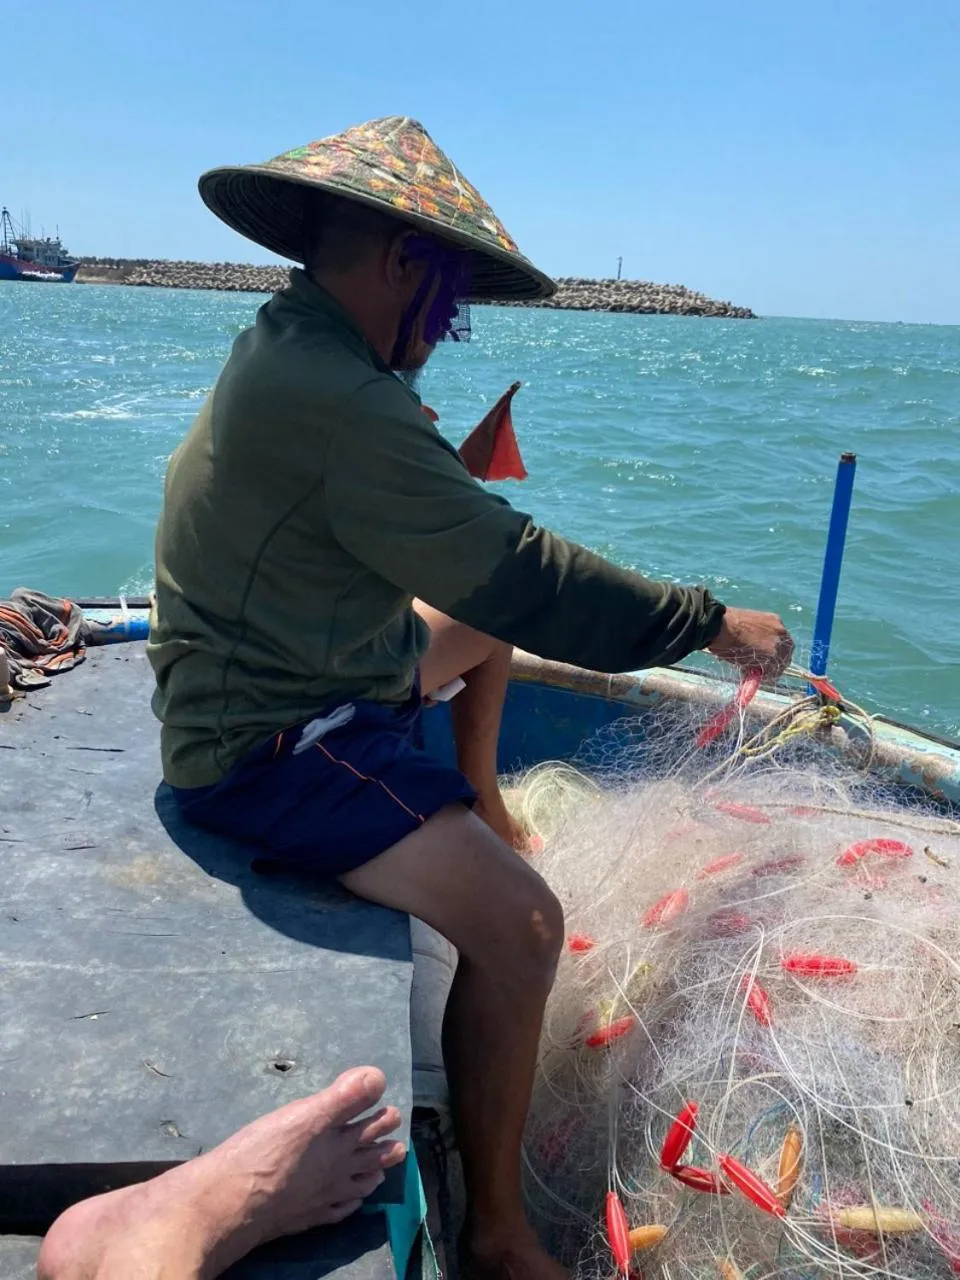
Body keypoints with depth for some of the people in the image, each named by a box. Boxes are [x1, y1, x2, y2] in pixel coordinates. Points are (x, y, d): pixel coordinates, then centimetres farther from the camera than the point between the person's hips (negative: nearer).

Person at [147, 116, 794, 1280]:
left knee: (483, 631, 27)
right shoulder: (335, 400, -27)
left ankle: (481, 809, 41)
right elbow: (513, 572, -28)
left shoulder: (285, 346, 6)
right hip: (268, 755, -11)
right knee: (519, 924, -24)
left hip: (301, 673, 11)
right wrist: (708, 623, -21)